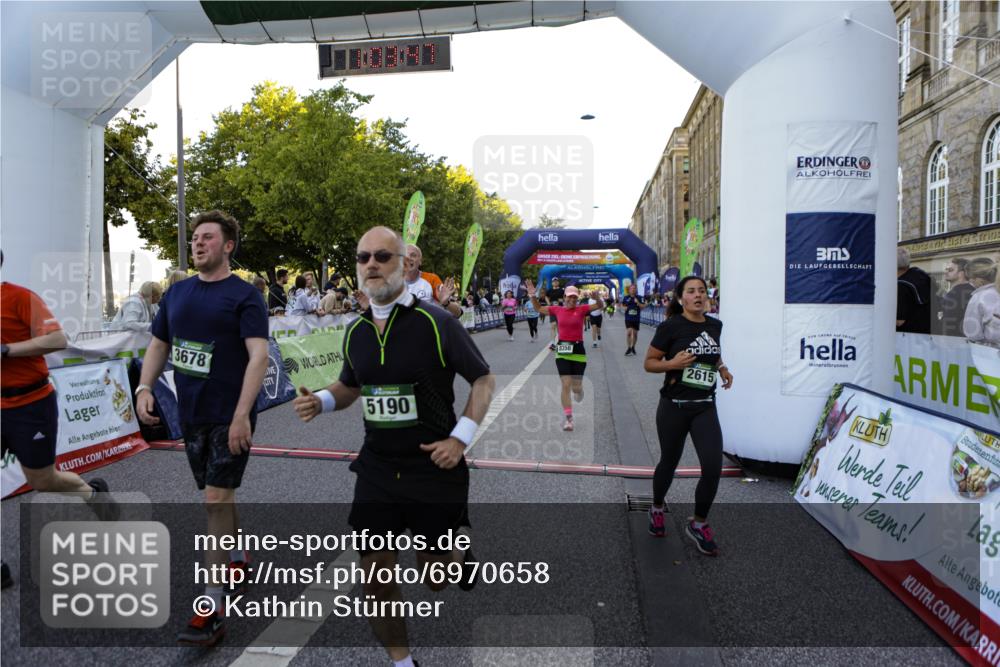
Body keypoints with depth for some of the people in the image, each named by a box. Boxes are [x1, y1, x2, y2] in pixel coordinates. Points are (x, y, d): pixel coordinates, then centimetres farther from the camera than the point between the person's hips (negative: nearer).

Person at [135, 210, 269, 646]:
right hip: (191, 414, 6)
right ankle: (238, 557, 41)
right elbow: (158, 345, 17)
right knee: (217, 495, 19)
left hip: (230, 417, -6)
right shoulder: (177, 293, 9)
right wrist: (144, 387, 1)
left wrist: (242, 415, -25)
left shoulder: (244, 295, -11)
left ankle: (212, 612, 2)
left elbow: (259, 355, -19)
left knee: (216, 500, -6)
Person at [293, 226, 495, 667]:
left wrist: (460, 437, -16)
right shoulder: (356, 331, 2)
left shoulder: (436, 322, -14)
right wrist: (321, 401, -2)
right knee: (375, 574, 9)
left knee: (436, 578, 12)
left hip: (435, 467, -4)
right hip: (376, 469, 4)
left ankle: (460, 548, 48)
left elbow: (484, 380, -6)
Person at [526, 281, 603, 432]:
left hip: (578, 350, -1)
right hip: (562, 351, 1)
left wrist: (597, 297, -30)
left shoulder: (581, 309, -2)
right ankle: (568, 419, 3)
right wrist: (532, 295, -1)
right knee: (566, 385, -5)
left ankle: (578, 389, 47)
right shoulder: (557, 310, 4)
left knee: (576, 387, 6)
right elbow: (538, 308, 14)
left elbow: (600, 306, -10)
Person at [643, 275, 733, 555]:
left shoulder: (715, 325, 5)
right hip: (673, 406, -3)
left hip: (705, 407, 4)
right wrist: (673, 363, -23)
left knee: (713, 468, -7)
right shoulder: (670, 326, -11)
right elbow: (649, 363, -6)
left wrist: (722, 368, 7)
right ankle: (657, 509, 42)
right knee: (669, 462, 13)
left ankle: (698, 524, 16)